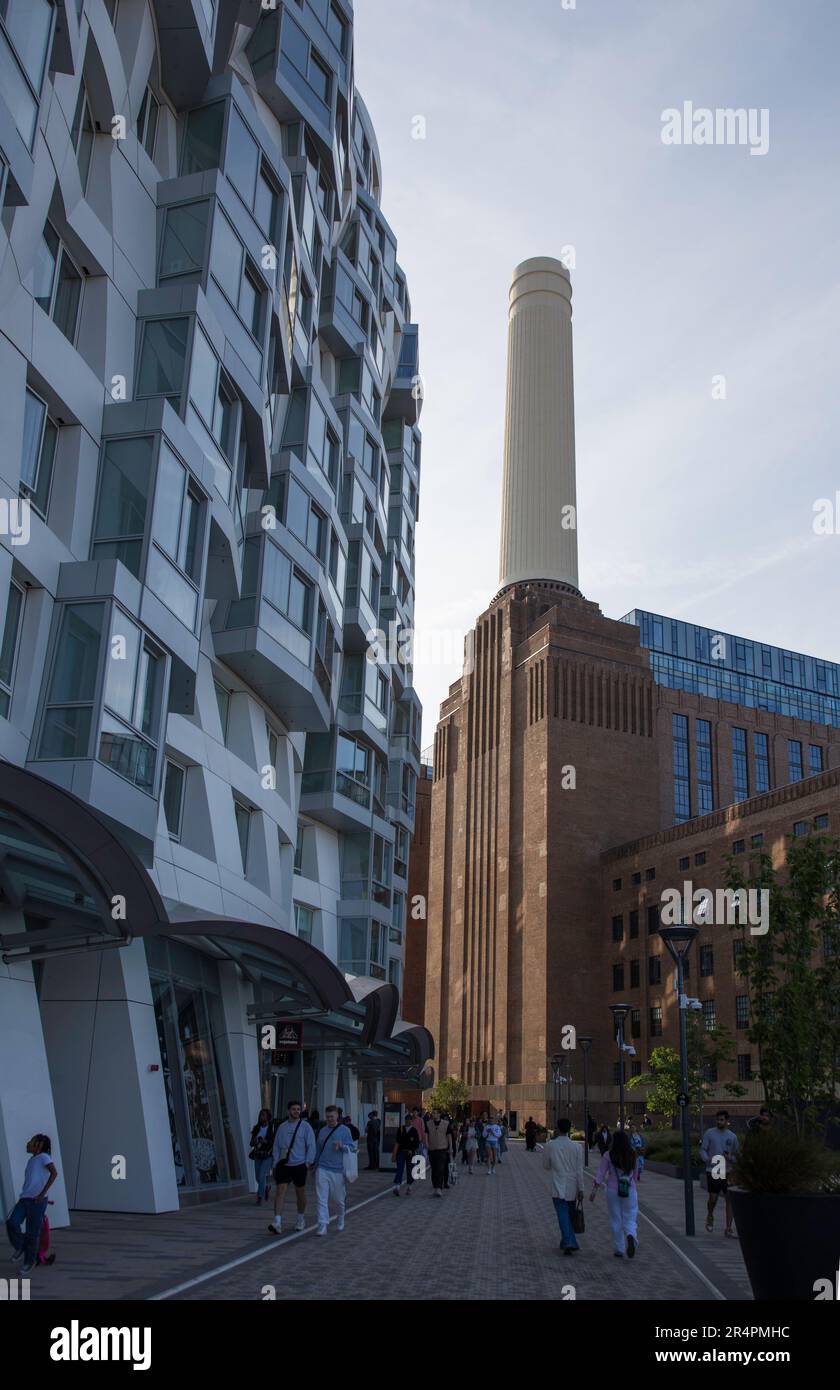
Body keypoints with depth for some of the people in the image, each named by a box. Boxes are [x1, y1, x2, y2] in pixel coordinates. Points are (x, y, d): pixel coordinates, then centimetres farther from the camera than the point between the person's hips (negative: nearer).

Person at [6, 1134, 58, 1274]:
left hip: (37, 1201, -6)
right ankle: (20, 1247, 9)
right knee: (11, 1222, -14)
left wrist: (43, 1194, -21)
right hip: (24, 1199, 6)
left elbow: (54, 1173, -19)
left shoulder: (43, 1157, -5)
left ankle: (29, 1261, 18)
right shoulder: (30, 1160, 20)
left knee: (32, 1233, -1)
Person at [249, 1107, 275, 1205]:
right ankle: (266, 1187, 41)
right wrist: (254, 1142, -11)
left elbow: (276, 1142, -10)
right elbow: (251, 1143, 11)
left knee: (262, 1175, -14)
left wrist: (266, 1141, -22)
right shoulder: (256, 1128, 8)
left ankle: (260, 1197, -3)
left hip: (268, 1155, -5)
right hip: (258, 1155, 5)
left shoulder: (273, 1128, -7)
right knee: (258, 1177, 12)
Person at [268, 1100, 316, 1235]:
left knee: (300, 1192, 11)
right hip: (283, 1165, 2)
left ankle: (301, 1218, 30)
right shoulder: (281, 1127, 7)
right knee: (280, 1191, -10)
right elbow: (276, 1146, 11)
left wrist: (308, 1163, -7)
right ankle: (277, 1223, -15)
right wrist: (275, 1163, 4)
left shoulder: (305, 1126, -2)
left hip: (299, 1165, -2)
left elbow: (311, 1146, -2)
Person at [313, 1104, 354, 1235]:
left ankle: (340, 1219, 35)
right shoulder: (322, 1131, 10)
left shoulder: (344, 1130, -1)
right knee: (322, 1199, -8)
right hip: (322, 1169, 2)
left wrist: (341, 1146, -24)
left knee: (338, 1199, 9)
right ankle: (322, 1226, -7)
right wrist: (315, 1166, 22)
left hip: (337, 1170, -2)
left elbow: (352, 1147, -5)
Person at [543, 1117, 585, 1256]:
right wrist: (581, 1189, 0)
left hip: (558, 1188, -2)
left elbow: (546, 1165, 6)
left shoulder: (549, 1146, -6)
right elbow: (579, 1170, -4)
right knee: (571, 1215, 18)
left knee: (563, 1215, -3)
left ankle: (568, 1242, -19)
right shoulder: (577, 1147, -5)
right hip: (572, 1187, 2)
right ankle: (567, 1241, 26)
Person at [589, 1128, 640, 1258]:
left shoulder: (608, 1156, -6)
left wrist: (595, 1189, -5)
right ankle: (631, 1237, -26)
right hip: (630, 1190, 1)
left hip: (613, 1190, -1)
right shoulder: (633, 1156, 1)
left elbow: (601, 1174, -8)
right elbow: (635, 1175, 11)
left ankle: (619, 1250, 14)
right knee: (630, 1219, 5)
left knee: (616, 1220, 11)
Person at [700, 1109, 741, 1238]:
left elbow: (737, 1154, 12)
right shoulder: (709, 1133, 0)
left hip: (727, 1171, 2)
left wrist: (730, 1158, -10)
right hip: (712, 1171, -2)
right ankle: (710, 1217, 28)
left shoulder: (732, 1136, 6)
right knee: (713, 1198, -3)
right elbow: (703, 1150, -1)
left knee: (729, 1199, -3)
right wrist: (707, 1159, -22)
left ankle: (728, 1229, 5)